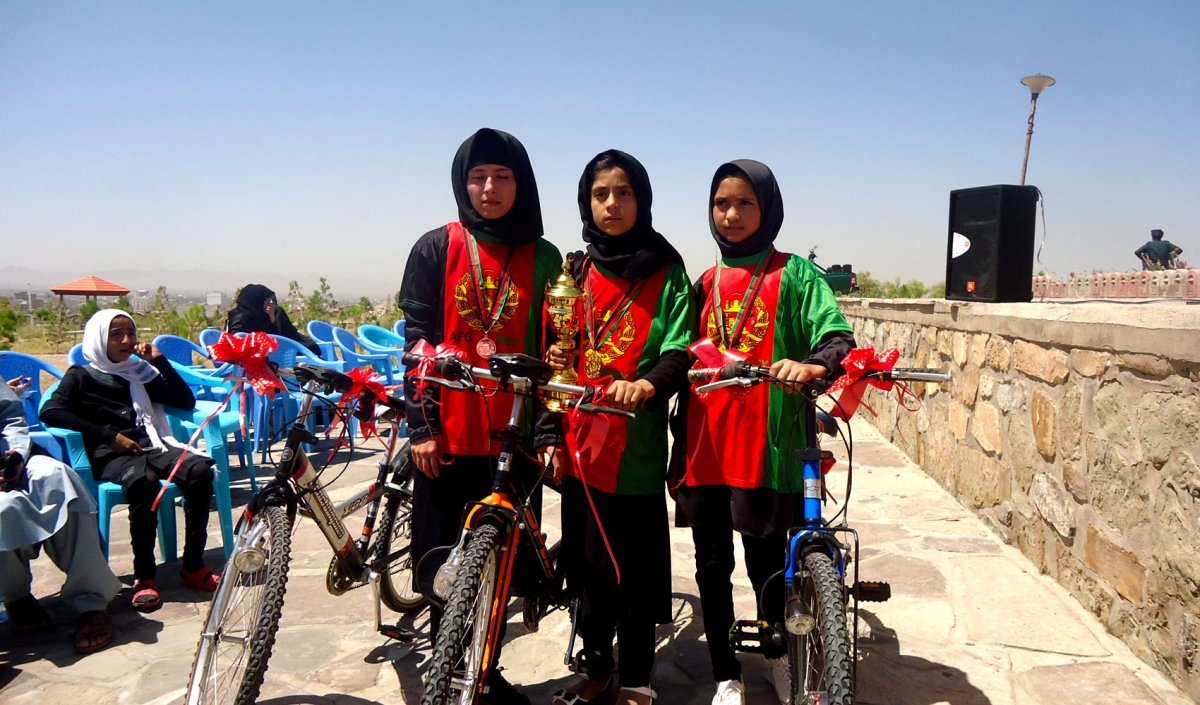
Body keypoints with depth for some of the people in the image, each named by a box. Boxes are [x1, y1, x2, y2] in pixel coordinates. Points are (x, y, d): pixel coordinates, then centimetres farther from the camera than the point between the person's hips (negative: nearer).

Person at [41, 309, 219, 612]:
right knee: (144, 482, -38)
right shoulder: (81, 376, 11)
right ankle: (144, 575, -27)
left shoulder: (140, 372, 22)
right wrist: (108, 435, -13)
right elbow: (50, 411, -6)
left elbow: (186, 401, 16)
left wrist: (159, 361, 8)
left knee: (200, 470, -28)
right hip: (112, 455, -4)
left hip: (152, 446, 4)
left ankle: (193, 565, -19)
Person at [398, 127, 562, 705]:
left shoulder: (543, 259, 6)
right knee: (444, 568, 7)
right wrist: (420, 426, -5)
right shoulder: (436, 249, 3)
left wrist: (549, 432, -1)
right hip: (448, 438, -1)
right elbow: (417, 341, 1)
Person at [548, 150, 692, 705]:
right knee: (584, 560, 12)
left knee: (634, 566, 2)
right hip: (581, 443, 4)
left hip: (637, 445, -4)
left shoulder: (666, 274, 1)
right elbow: (558, 351, 16)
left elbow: (679, 352, -9)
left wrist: (649, 383, -29)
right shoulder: (576, 272, 13)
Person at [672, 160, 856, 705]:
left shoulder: (794, 274, 1)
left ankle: (777, 654, 36)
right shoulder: (707, 282, 14)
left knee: (767, 562, 7)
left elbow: (837, 338, -10)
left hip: (767, 446, -4)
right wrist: (680, 437, 14)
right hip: (706, 445, 4)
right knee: (712, 566, 10)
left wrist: (815, 364, -33)